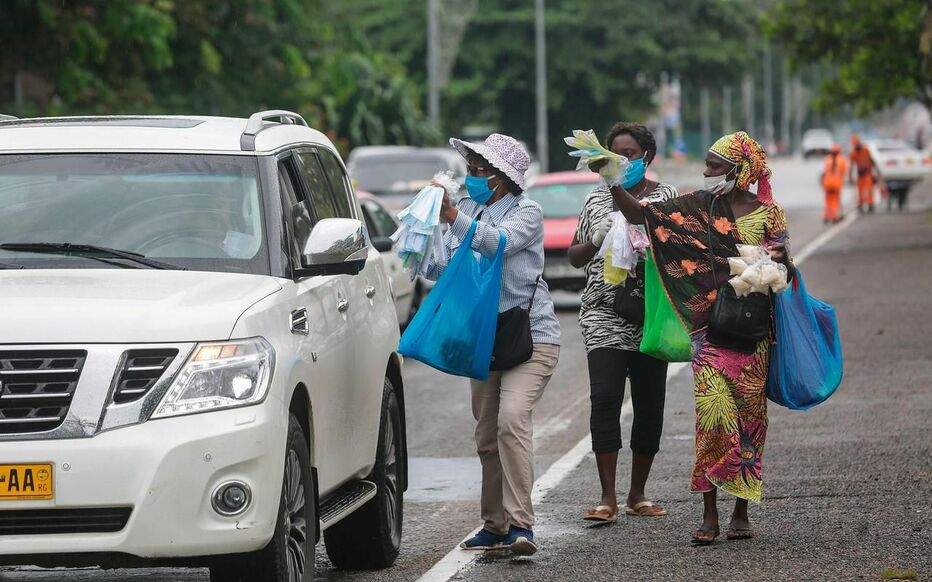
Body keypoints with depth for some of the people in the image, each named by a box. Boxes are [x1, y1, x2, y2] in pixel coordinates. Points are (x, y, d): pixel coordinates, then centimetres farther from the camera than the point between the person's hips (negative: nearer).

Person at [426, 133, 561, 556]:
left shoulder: (527, 212, -7)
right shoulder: (468, 210, 12)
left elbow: (497, 242, -27)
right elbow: (441, 268, 10)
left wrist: (453, 217, -37)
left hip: (531, 334, -7)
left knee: (512, 419, -24)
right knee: (487, 437, 9)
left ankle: (520, 525, -27)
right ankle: (494, 526, 20)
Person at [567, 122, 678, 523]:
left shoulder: (666, 197, 7)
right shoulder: (598, 200, 12)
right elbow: (575, 257, 16)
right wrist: (597, 241, -5)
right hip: (604, 315, 0)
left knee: (649, 403, 3)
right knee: (605, 398, -14)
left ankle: (637, 494, 15)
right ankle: (608, 498, -15)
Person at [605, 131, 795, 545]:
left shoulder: (768, 213, 3)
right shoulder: (699, 206, 5)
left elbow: (785, 275, 5)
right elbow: (639, 214, 1)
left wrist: (782, 259, -16)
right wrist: (612, 182, -11)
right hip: (710, 322, 0)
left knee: (748, 414, 4)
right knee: (712, 407, -13)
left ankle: (741, 512, 14)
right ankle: (710, 514, -10)